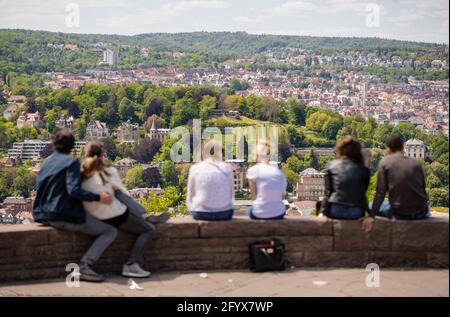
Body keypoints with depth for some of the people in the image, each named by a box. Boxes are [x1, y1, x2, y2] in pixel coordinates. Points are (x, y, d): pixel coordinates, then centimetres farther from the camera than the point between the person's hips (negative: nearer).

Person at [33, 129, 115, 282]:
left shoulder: (46, 162, 13)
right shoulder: (71, 162, -10)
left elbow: (41, 189, 18)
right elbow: (74, 190, -23)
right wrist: (98, 198, -22)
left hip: (45, 215, 9)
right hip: (66, 216, -9)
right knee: (111, 231, -2)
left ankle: (84, 264, 19)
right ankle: (84, 266, -18)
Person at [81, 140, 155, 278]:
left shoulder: (81, 174, -2)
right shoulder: (109, 171, -12)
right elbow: (124, 194, -3)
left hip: (93, 217, 7)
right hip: (115, 216, -7)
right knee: (149, 230, 6)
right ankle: (131, 265, -5)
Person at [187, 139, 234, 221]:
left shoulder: (195, 168, -1)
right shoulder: (227, 168, 2)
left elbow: (190, 197, 3)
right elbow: (230, 195, 8)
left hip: (200, 214, -1)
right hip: (225, 214, 1)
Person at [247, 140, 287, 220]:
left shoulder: (253, 170, -6)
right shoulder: (280, 172, 5)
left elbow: (254, 197, -2)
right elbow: (281, 196, 6)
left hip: (259, 214, -2)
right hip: (279, 214, 2)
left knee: (250, 209, 33)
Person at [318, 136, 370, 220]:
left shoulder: (331, 165, 6)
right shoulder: (364, 170, 7)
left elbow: (328, 192, 1)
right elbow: (362, 194, 9)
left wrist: (322, 212, 0)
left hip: (335, 211, 0)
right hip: (356, 213, 0)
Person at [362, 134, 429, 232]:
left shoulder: (385, 162, -5)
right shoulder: (416, 163, 3)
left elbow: (380, 192, -11)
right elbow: (423, 188, 7)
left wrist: (372, 216, -11)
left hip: (400, 213, -5)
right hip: (420, 213, 5)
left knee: (371, 205, 17)